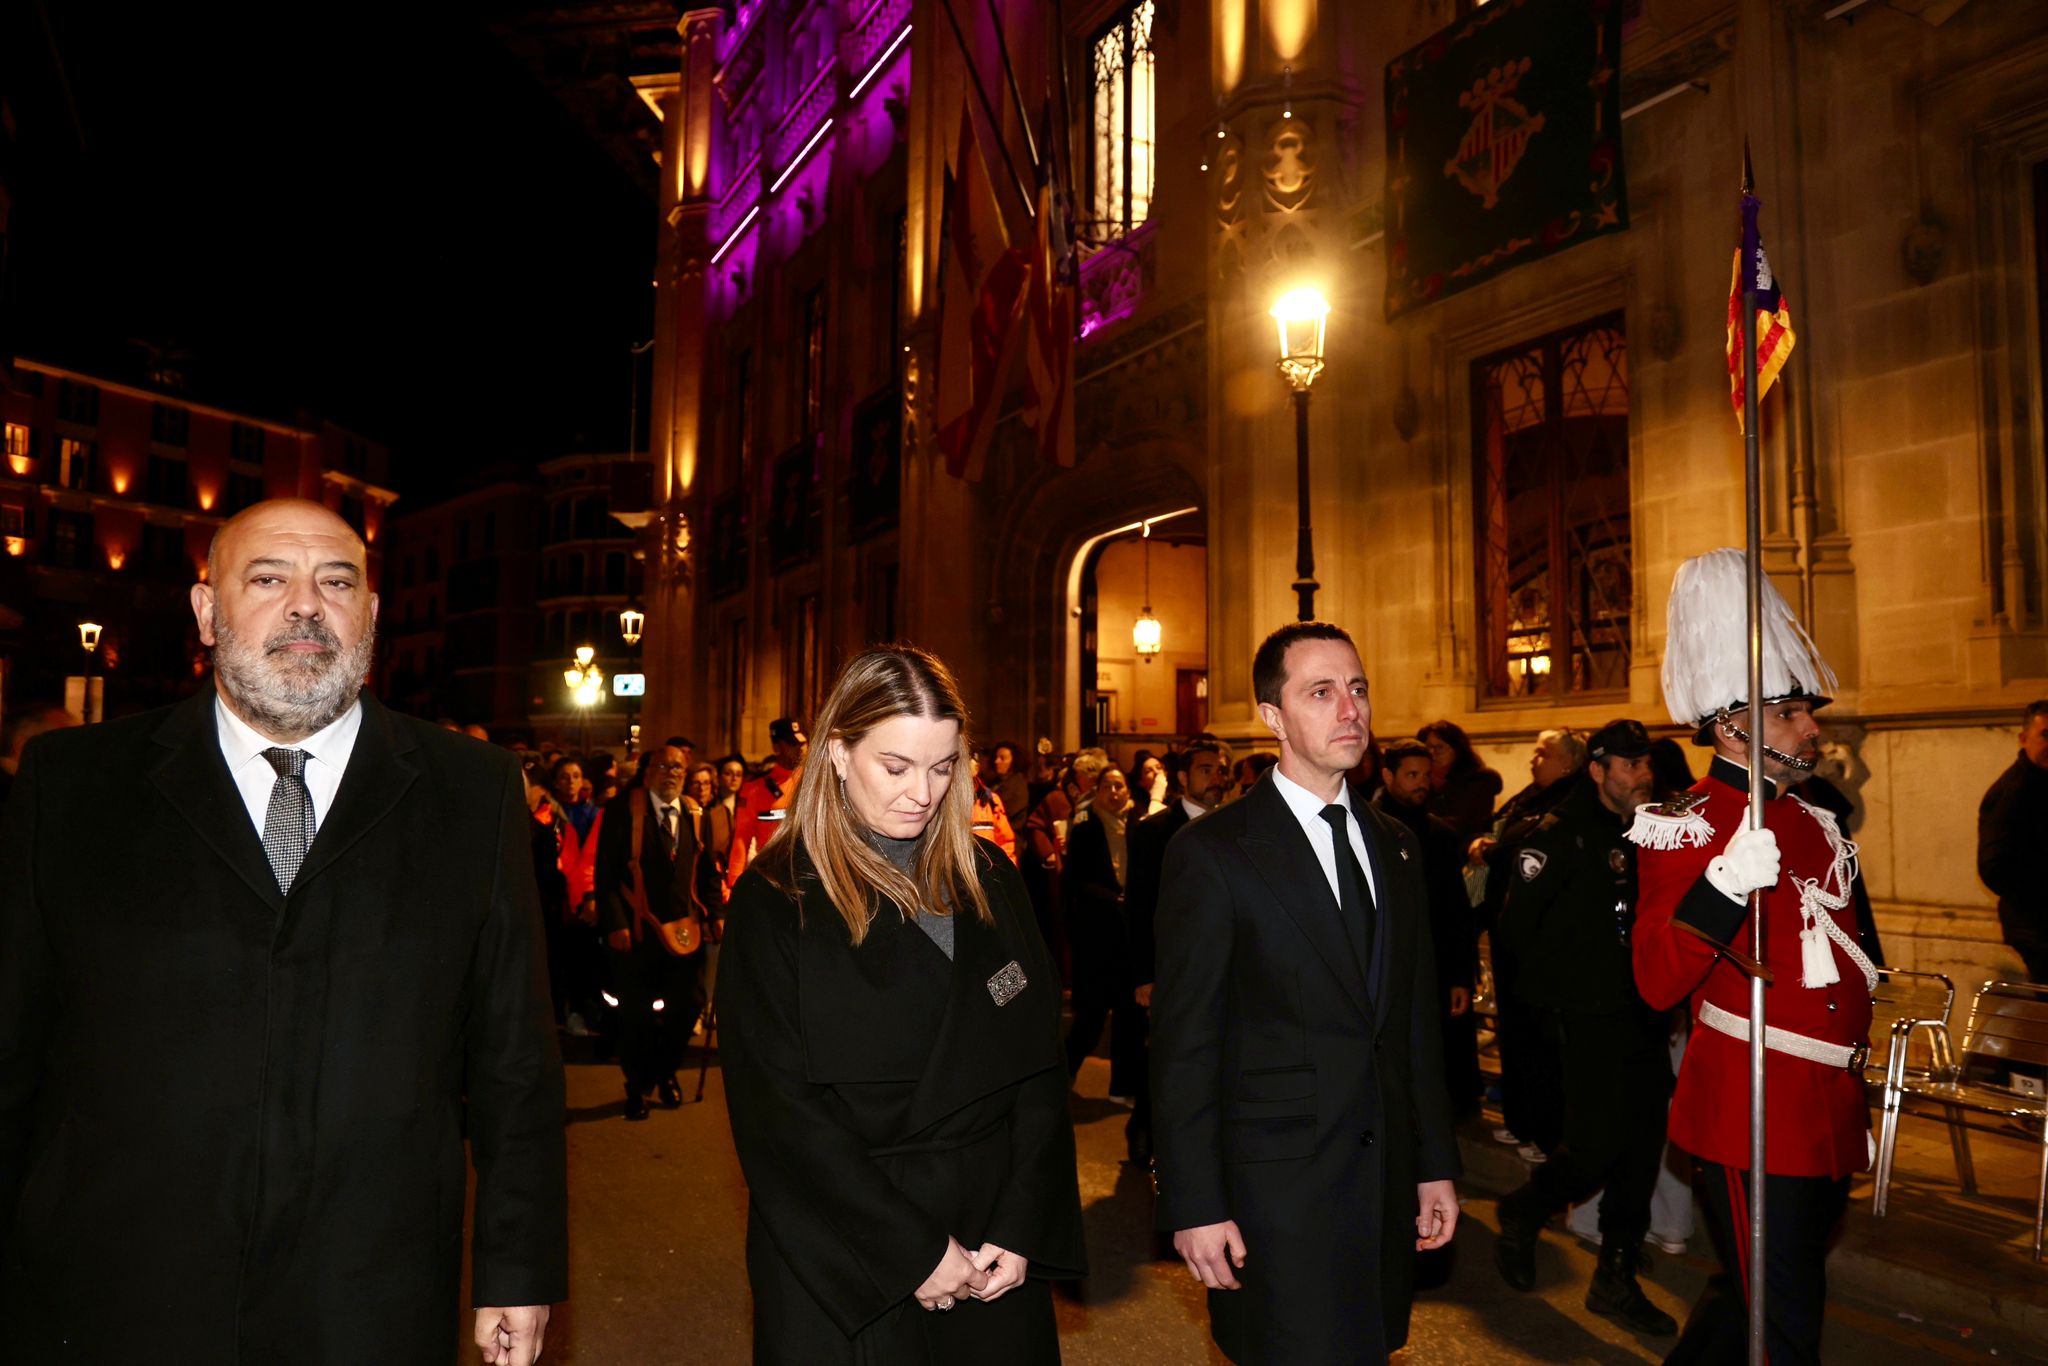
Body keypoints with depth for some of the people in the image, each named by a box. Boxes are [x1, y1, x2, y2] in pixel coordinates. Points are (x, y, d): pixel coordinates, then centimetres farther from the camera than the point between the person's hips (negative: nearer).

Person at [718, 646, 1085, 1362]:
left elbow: (1039, 1066, 2)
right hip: (844, 1267, -3)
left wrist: (1023, 1229, -8)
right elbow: (778, 1112, -12)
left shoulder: (988, 878, 3)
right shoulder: (776, 900, -9)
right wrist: (912, 1251, -14)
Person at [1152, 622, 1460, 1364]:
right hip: (1276, 1192, -5)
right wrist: (1195, 1208, -12)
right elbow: (1183, 1045, -11)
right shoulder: (1212, 852, -10)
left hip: (1387, 1184, 6)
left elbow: (1416, 1019, 14)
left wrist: (1436, 1162, 13)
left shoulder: (1393, 845, 9)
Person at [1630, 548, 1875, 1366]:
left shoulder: (1815, 824, 12)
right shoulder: (1687, 829, -13)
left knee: (1749, 1299, 20)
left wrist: (1855, 1104, 22)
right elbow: (1658, 984, -22)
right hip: (1750, 1121, -8)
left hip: (1829, 1115, 8)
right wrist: (1726, 885, -35)